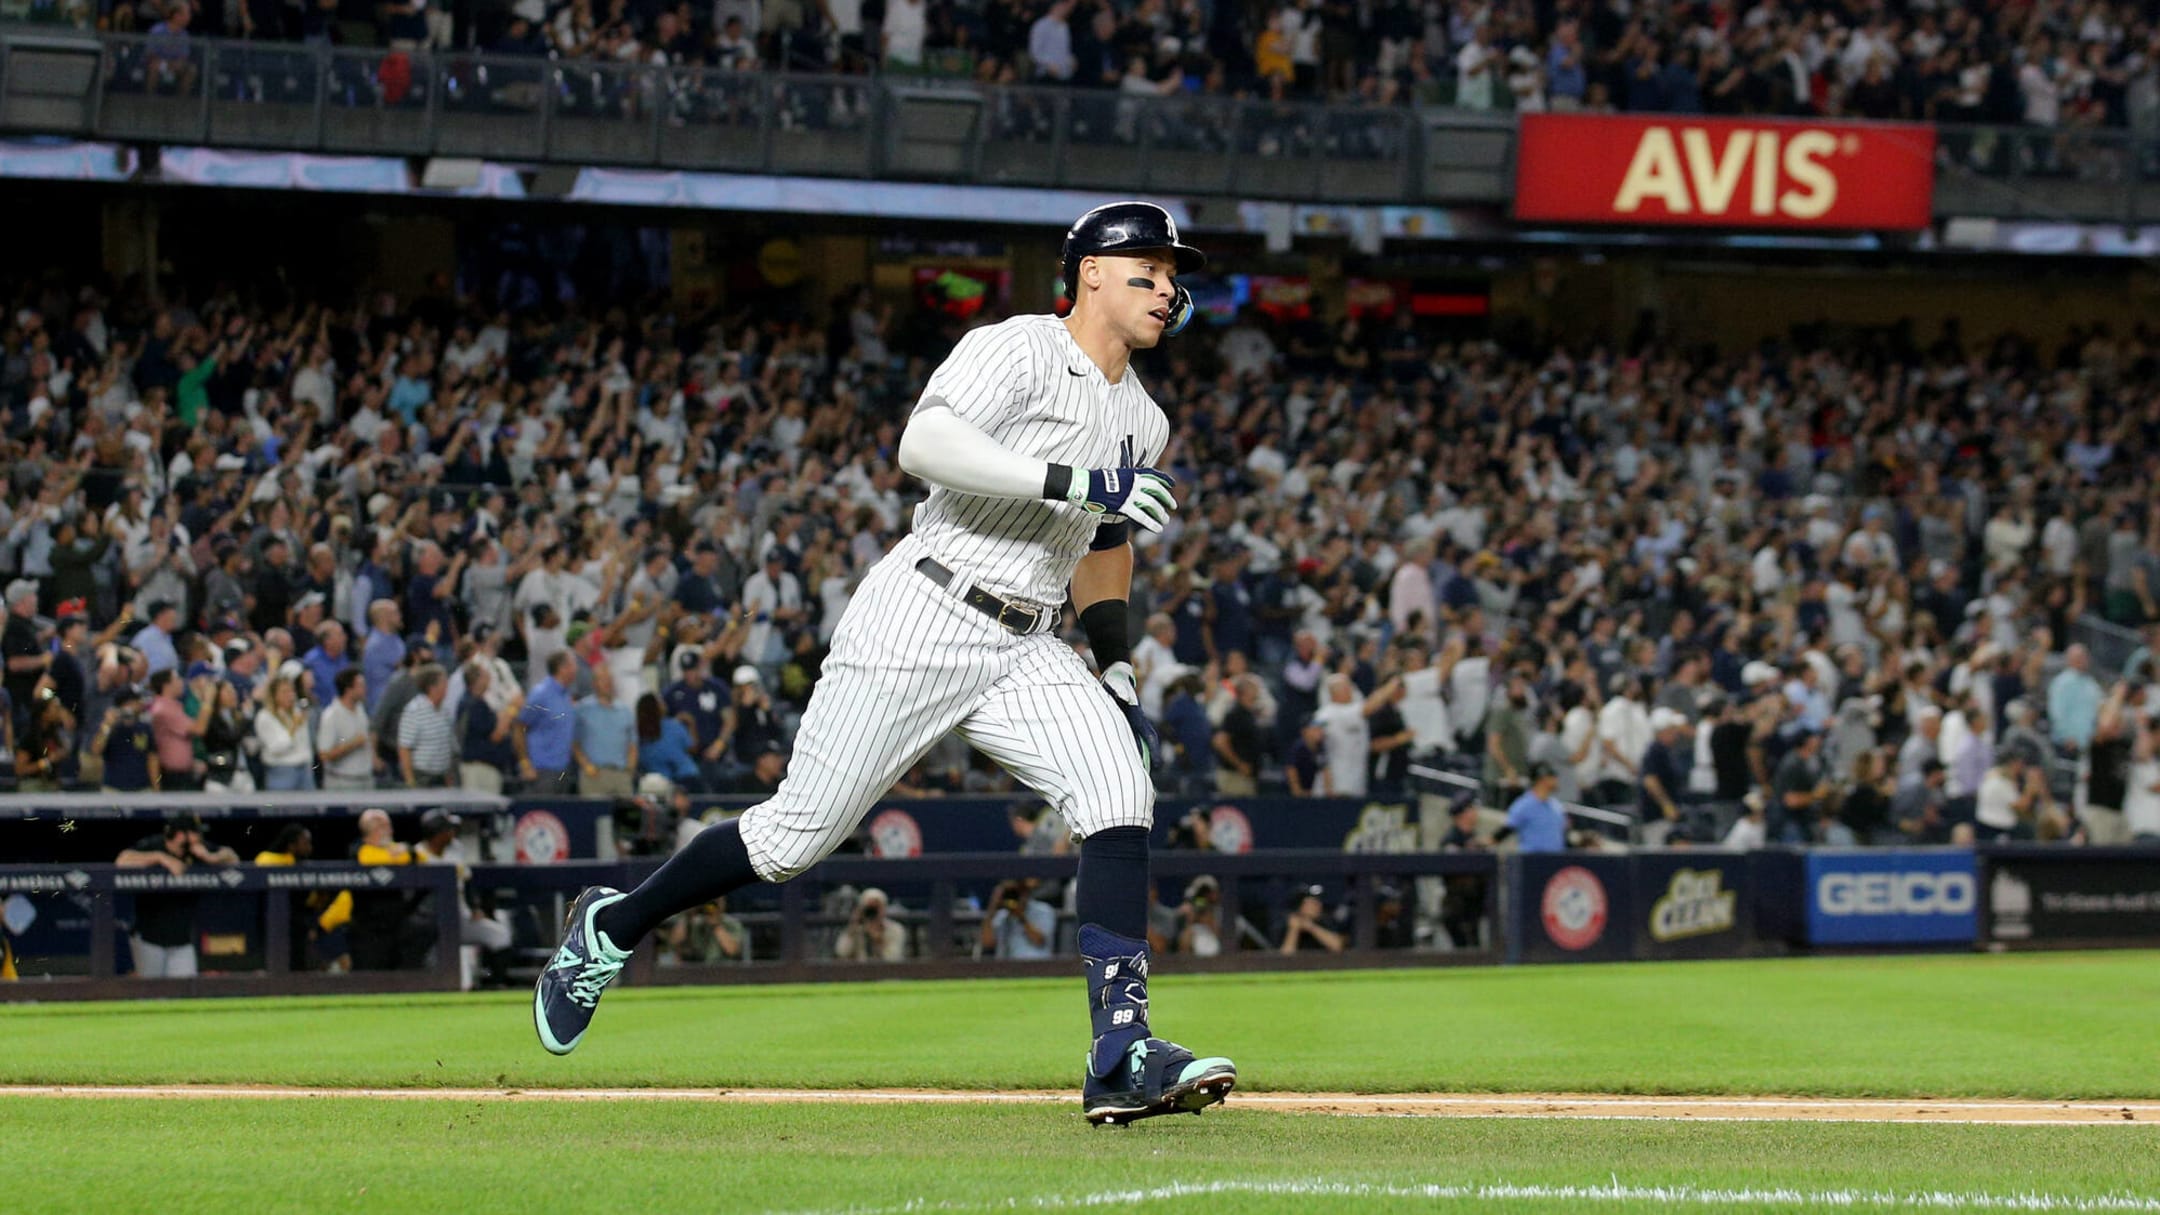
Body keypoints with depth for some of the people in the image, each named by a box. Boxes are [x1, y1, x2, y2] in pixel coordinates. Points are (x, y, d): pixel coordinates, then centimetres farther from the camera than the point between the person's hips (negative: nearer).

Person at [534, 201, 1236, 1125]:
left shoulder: (1142, 423, 16)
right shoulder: (1018, 350, -9)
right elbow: (924, 443, -25)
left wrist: (1117, 671, 19)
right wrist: (1073, 481, -30)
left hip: (1024, 652, 7)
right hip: (921, 623, -7)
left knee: (1119, 792, -18)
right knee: (802, 831, -3)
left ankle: (1122, 1055, -23)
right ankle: (611, 928, 22)